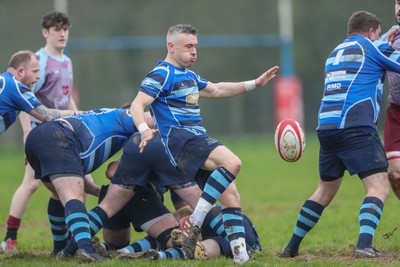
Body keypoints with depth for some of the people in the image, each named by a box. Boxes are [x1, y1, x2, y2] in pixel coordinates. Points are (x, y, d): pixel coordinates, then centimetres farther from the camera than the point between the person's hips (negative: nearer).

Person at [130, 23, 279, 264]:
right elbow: (138, 105, -15)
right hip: (180, 138, -10)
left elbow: (216, 91, 37)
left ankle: (240, 252, -3)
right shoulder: (163, 74, -6)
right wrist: (145, 130, -35)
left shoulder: (189, 76, 23)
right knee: (232, 163, -30)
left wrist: (255, 84, 35)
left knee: (230, 194, 1)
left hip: (198, 140, 10)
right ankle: (195, 222, -30)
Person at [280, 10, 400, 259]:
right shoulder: (373, 48, 4)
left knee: (325, 190, 21)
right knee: (379, 187, -8)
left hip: (326, 127, 7)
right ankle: (364, 245, -27)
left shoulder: (335, 53, 25)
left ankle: (292, 247, 23)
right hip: (356, 127, -7)